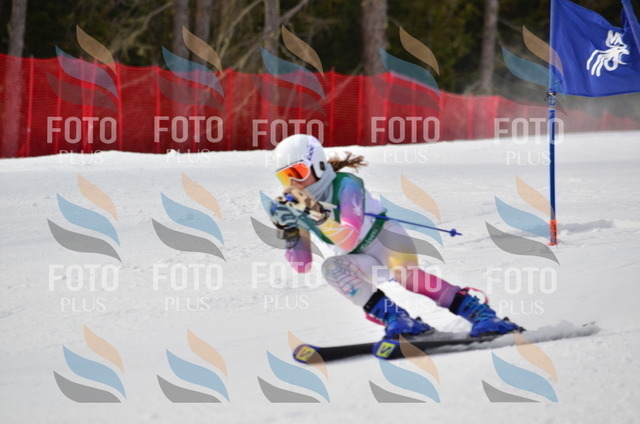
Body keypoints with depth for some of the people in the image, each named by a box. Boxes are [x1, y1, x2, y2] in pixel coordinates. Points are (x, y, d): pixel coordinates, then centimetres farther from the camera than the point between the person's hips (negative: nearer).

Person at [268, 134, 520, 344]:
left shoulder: (346, 185, -19)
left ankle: (479, 313, -39)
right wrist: (288, 230, -17)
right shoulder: (296, 204, -3)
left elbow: (349, 240, -31)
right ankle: (396, 319, -32)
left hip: (388, 243, -5)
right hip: (364, 264, 5)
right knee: (331, 268, -26)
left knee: (404, 273, -36)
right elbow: (302, 266, -3)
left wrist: (317, 213, -42)